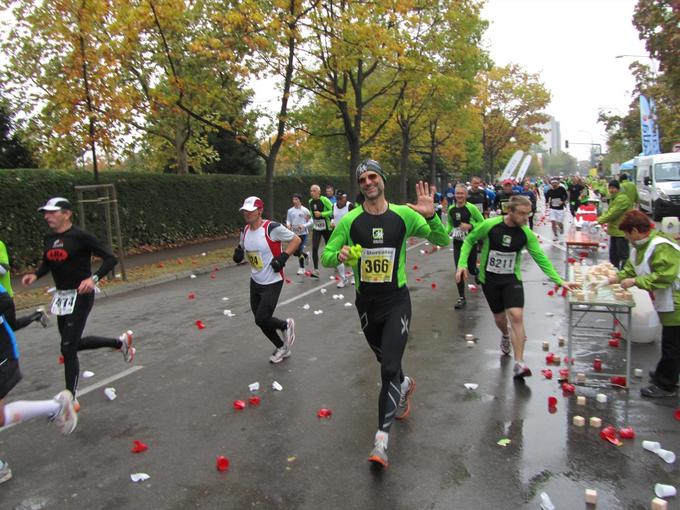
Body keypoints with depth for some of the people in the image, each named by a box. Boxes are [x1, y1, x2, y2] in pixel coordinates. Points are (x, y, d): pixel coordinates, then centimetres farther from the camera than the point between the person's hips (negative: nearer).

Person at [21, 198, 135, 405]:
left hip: (80, 296, -8)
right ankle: (121, 342, 40)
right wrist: (35, 275, 2)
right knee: (74, 343, 19)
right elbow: (46, 263, 22)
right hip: (61, 296, 8)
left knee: (68, 348, -6)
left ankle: (71, 399, 10)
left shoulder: (81, 236, -16)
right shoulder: (49, 238, 6)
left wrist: (93, 278, -29)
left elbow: (110, 259, -16)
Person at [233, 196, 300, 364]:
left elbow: (296, 240, -13)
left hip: (272, 283, -7)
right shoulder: (245, 231, 2)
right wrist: (238, 252, -3)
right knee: (261, 320, 14)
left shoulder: (272, 228, -20)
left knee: (261, 320, -9)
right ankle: (282, 348, 36)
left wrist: (283, 257, -22)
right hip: (255, 282, 8)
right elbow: (243, 248, 20)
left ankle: (286, 325, 24)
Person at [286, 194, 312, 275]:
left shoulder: (305, 210, -7)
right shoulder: (290, 211, 3)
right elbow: (288, 220, 10)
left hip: (303, 233, -4)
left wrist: (304, 226, -20)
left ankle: (301, 268, 10)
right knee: (295, 252, 6)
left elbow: (310, 222, -4)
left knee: (299, 251, -9)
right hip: (294, 233, 4)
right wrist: (288, 225, -12)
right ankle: (306, 255, 39)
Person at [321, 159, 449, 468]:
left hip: (397, 301, -2)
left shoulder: (404, 215, -7)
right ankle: (405, 384, 56)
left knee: (389, 369, -13)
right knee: (385, 360, 21)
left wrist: (431, 216, -22)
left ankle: (381, 440, -2)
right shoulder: (350, 220, -6)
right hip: (366, 303, 2)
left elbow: (443, 241, -2)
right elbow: (326, 258, -2)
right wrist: (340, 255, -25)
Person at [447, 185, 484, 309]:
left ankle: (479, 273, 49)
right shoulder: (451, 209, 0)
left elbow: (482, 222, -6)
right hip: (457, 243, 3)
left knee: (471, 269, 9)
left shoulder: (471, 208, -13)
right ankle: (461, 298, 9)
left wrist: (470, 226, -21)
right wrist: (446, 232, -3)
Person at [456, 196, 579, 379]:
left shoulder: (526, 234, -10)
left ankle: (519, 364, -10)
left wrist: (559, 281, -12)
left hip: (512, 279, 0)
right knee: (499, 318, 12)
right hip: (489, 279, 0)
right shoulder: (490, 225, -16)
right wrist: (462, 264, -13)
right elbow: (469, 240, -3)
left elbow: (541, 258, -6)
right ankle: (505, 336, 51)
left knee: (516, 316, -17)